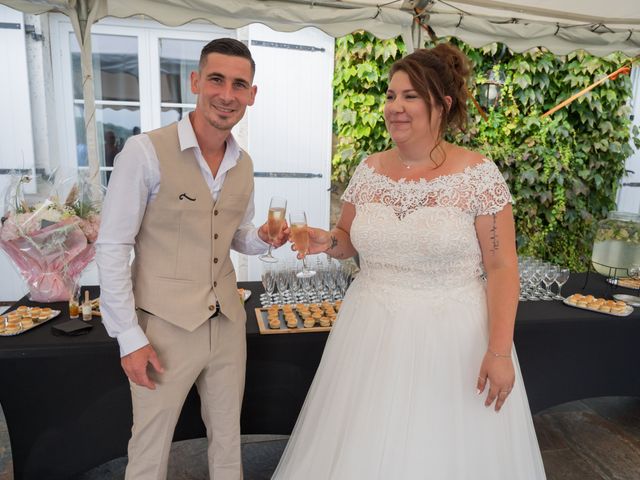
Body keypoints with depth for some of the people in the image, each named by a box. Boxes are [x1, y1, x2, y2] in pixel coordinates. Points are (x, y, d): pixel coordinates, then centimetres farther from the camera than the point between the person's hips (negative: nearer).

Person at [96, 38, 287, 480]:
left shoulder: (244, 164, 5)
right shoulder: (145, 152, -13)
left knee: (228, 439, 21)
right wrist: (129, 337, -12)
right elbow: (112, 247, -11)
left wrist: (263, 239, -6)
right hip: (164, 328, -5)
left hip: (228, 325, 5)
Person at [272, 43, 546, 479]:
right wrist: (327, 241, -9)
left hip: (452, 336, -3)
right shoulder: (369, 170, 2)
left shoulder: (478, 173, -10)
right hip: (372, 332, 4)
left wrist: (499, 350, -14)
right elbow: (351, 239, 13)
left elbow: (501, 267, -9)